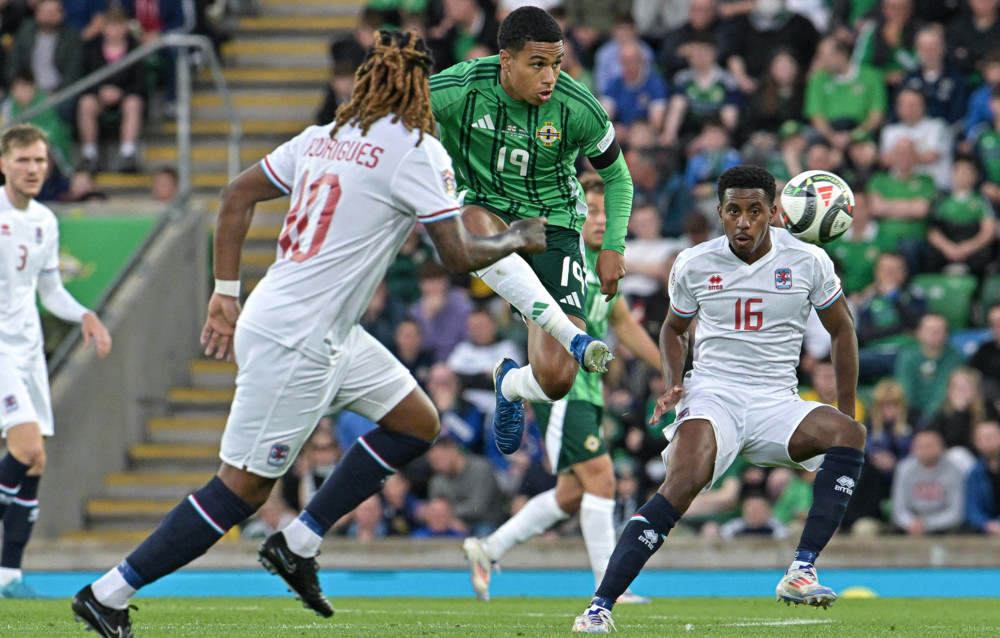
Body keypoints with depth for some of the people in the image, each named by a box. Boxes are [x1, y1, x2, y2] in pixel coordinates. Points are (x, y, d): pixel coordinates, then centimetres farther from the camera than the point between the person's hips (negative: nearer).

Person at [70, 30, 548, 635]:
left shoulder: (324, 137, 9)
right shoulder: (418, 149, -13)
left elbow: (236, 196, 12)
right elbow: (459, 254, -10)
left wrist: (226, 293, 15)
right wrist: (520, 239, 8)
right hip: (294, 343, -9)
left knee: (418, 422, 15)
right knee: (245, 486, -4)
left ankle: (297, 544, 15)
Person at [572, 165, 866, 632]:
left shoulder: (808, 262, 2)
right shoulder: (694, 265, 4)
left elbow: (841, 330, 15)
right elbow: (673, 329, 22)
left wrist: (846, 412, 9)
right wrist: (672, 384, 3)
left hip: (776, 404, 1)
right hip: (711, 396, -1)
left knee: (849, 434, -29)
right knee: (682, 484, -31)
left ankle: (801, 573, -33)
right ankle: (599, 606, -29)